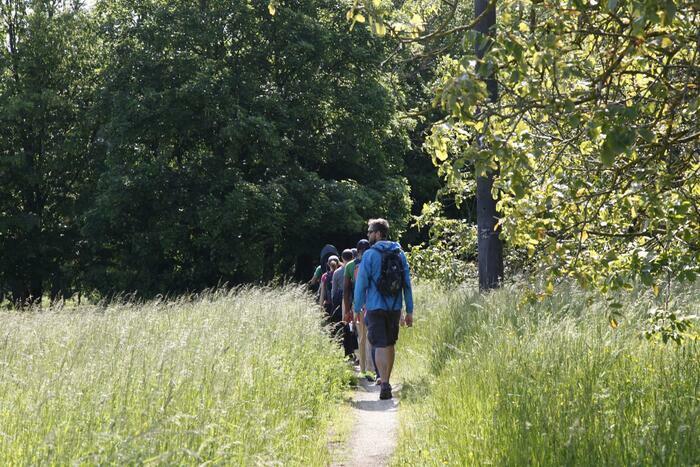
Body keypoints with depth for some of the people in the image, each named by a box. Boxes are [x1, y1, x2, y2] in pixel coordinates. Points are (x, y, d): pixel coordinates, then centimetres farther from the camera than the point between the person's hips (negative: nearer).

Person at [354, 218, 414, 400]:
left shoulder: (370, 254, -8)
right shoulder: (400, 253, 6)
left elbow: (361, 284, -8)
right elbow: (407, 283, 6)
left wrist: (357, 309, -1)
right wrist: (409, 310, 9)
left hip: (376, 307, -4)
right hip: (395, 308, 4)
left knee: (381, 346, -5)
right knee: (390, 344, 16)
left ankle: (384, 384, -16)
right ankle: (387, 382, 24)